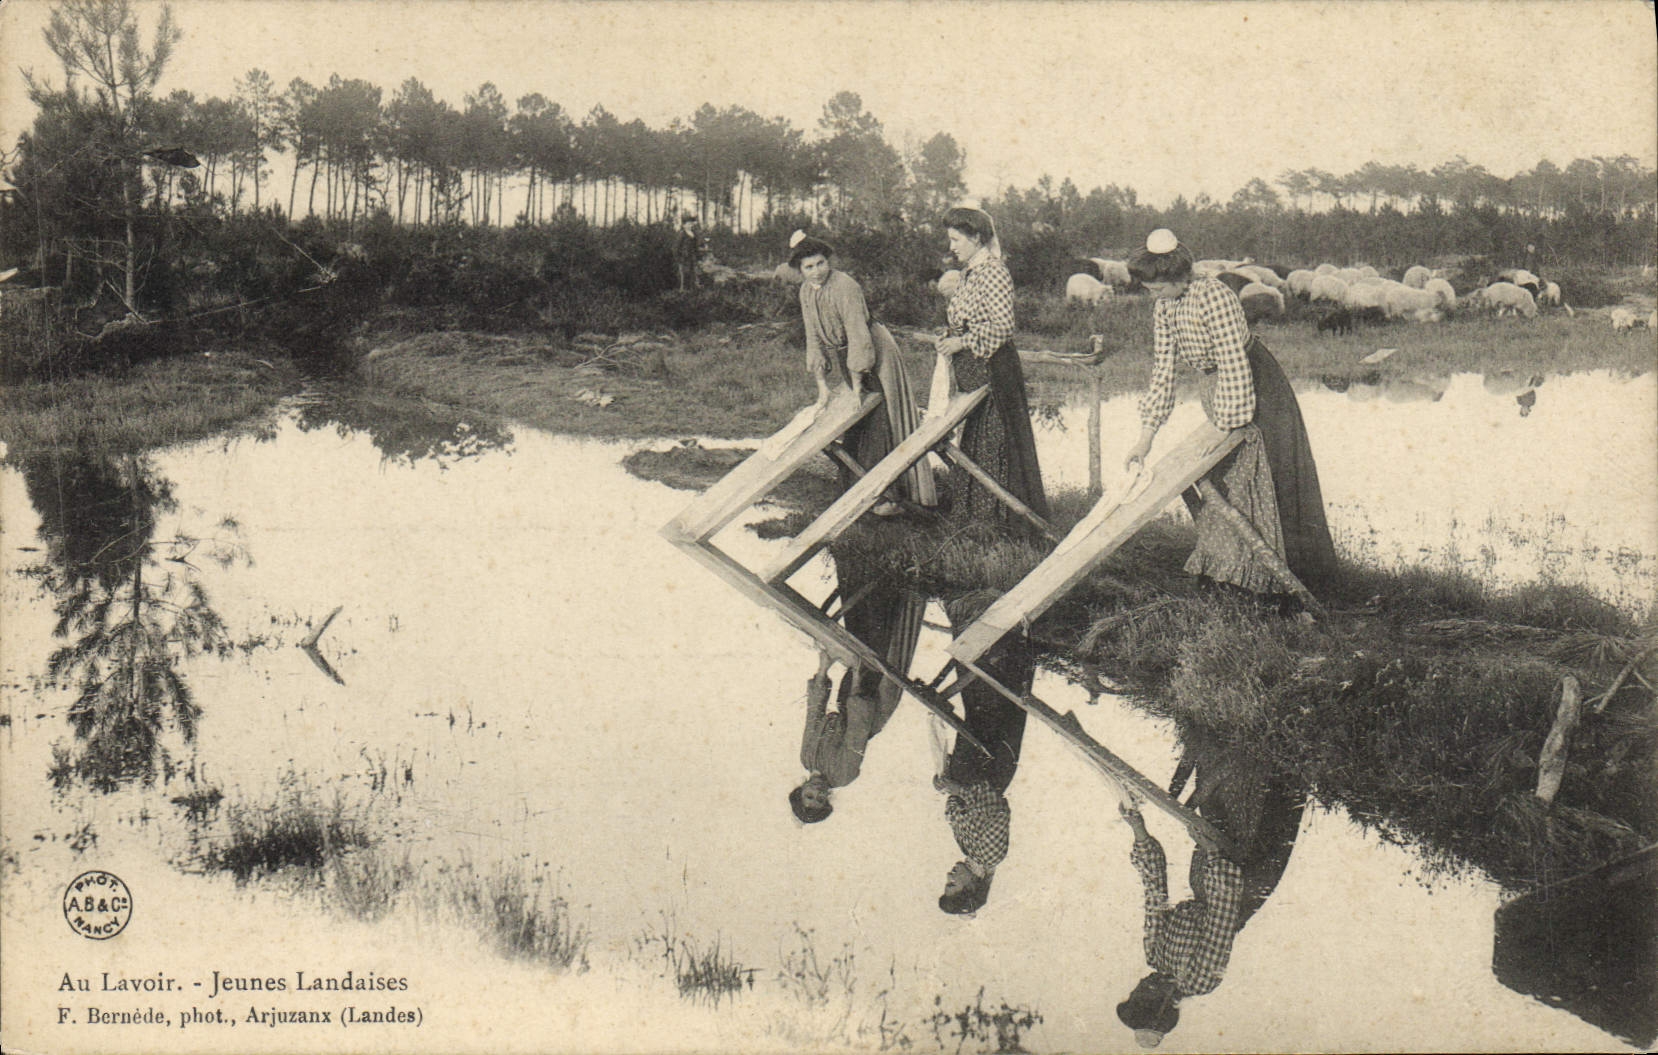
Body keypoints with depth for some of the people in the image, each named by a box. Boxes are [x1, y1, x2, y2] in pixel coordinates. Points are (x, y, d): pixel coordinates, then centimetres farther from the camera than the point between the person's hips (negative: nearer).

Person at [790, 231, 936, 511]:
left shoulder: (845, 286, -24)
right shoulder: (806, 291, 0)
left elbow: (858, 335, -26)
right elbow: (814, 338, 1)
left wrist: (857, 385, -24)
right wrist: (821, 386, -5)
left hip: (875, 356, -8)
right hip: (843, 360, 8)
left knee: (880, 424, -7)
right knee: (851, 429, 12)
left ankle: (889, 496, -4)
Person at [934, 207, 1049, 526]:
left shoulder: (993, 273, -15)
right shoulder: (968, 274, 14)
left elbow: (1002, 326, -20)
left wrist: (961, 342, -18)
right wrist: (949, 339, 7)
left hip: (993, 368, -10)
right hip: (971, 370, 10)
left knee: (995, 440, -3)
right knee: (972, 438, 12)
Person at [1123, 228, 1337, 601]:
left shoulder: (1214, 296, -26)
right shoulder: (1163, 310, -3)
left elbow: (1234, 365, -26)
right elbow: (1162, 372, 1)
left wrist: (1227, 426, -24)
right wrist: (1145, 436, -4)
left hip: (1256, 388, -8)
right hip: (1215, 391, 8)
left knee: (1261, 479, -2)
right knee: (1217, 478, 11)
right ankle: (1221, 564, 23)